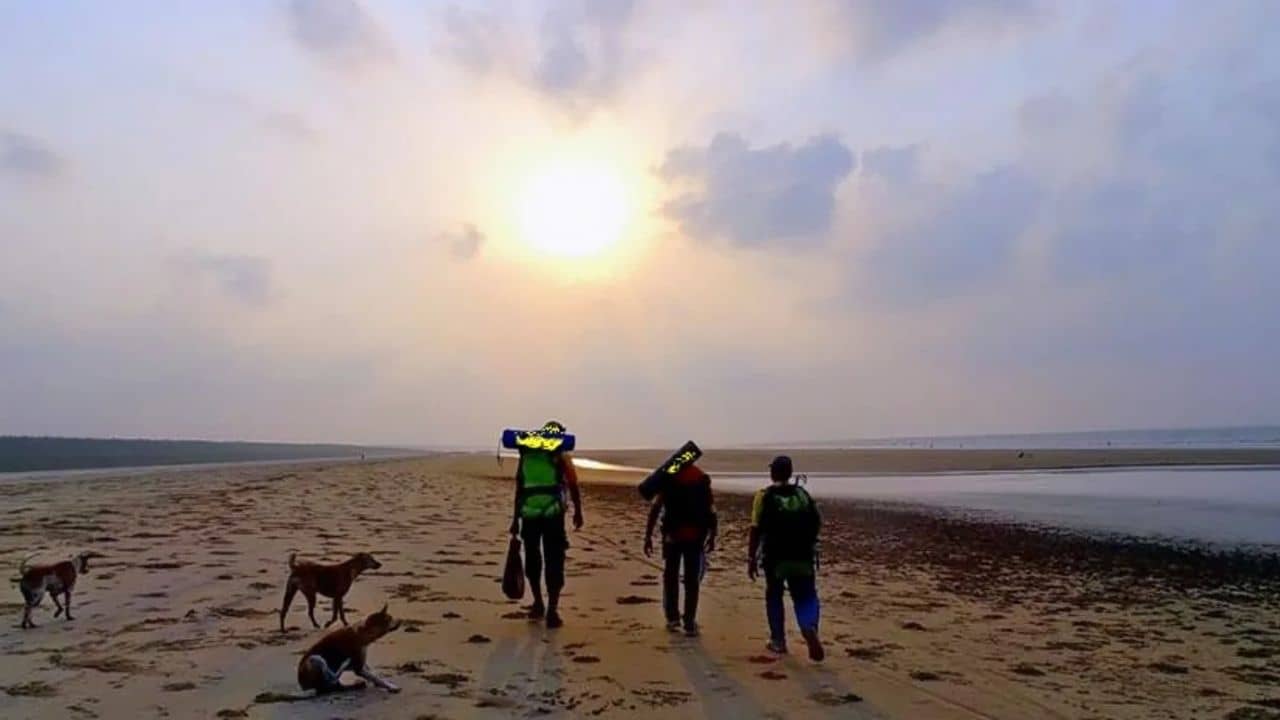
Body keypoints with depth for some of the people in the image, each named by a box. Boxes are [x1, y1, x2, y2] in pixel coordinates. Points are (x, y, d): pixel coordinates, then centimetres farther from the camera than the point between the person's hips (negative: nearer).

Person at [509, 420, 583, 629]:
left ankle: (538, 604, 30)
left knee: (532, 559, 19)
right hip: (552, 514, -3)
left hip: (529, 514, 3)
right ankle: (552, 612, -5)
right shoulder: (561, 456, 2)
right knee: (554, 563, 2)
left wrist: (516, 518, 16)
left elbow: (519, 488, 12)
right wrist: (578, 512, 12)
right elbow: (573, 486, -1)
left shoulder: (526, 455, 11)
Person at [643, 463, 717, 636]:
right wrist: (712, 536, 10)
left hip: (672, 535, 0)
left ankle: (672, 618, 18)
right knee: (692, 581, 8)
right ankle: (689, 623, 6)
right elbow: (711, 511, 1)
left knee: (671, 577, 17)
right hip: (695, 537, 0)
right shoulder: (702, 479, 4)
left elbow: (655, 508, -5)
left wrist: (648, 536, -3)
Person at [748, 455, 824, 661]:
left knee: (774, 597, 18)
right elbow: (817, 523, 6)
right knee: (805, 598, 9)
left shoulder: (764, 496, -6)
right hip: (803, 558, 2)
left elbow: (756, 530, -10)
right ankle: (810, 628, -18)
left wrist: (751, 559, -5)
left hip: (775, 558, -2)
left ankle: (778, 641, 22)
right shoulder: (803, 494, 4)